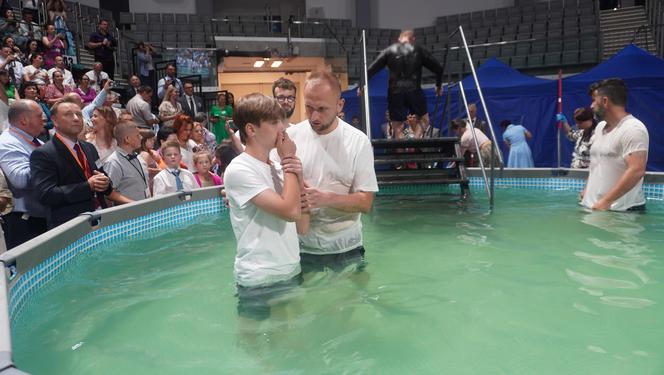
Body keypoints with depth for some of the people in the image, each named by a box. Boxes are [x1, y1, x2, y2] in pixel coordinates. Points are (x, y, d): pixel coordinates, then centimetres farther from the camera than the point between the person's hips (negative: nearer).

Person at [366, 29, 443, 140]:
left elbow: (372, 69, 4)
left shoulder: (389, 50, 10)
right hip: (414, 90, -1)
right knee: (424, 119, 16)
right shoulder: (419, 50, 10)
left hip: (395, 92, 1)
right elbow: (438, 69, 12)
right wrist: (438, 86, 27)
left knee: (397, 126, 7)